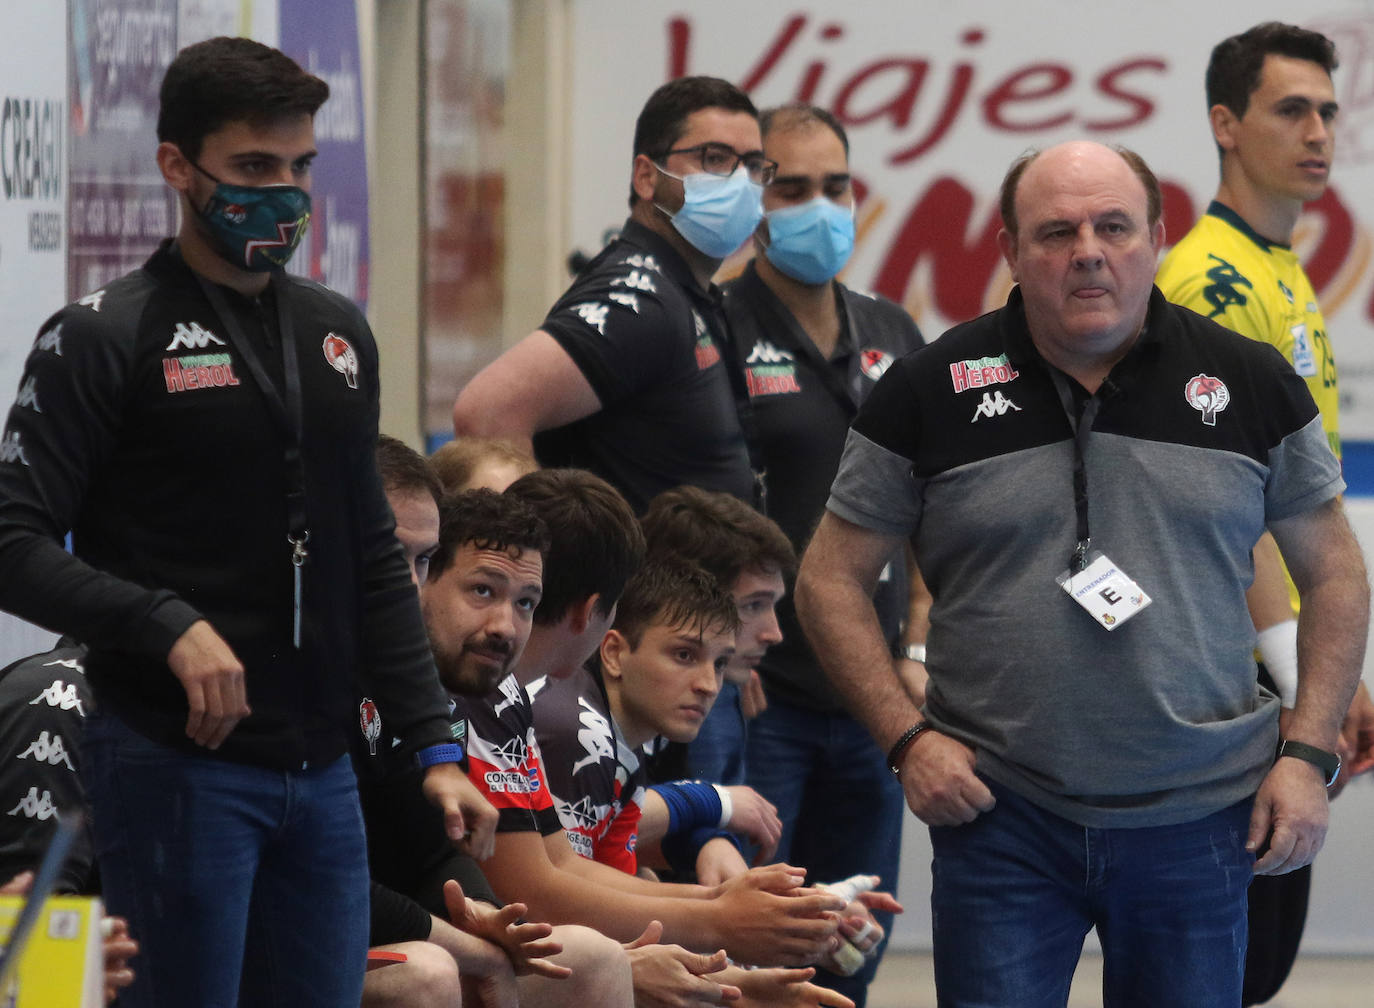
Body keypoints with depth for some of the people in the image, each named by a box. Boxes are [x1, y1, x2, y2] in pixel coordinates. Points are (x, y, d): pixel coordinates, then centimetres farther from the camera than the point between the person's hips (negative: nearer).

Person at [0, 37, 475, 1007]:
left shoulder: (338, 334, 15)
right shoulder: (103, 338, -5)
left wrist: (433, 743, 13)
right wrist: (168, 624, -22)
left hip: (321, 771, 6)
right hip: (174, 768, -6)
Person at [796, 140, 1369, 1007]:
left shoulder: (1250, 385, 4)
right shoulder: (932, 393, 1)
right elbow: (834, 579, 6)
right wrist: (908, 738, -4)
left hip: (1200, 818, 1)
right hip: (1000, 814, -1)